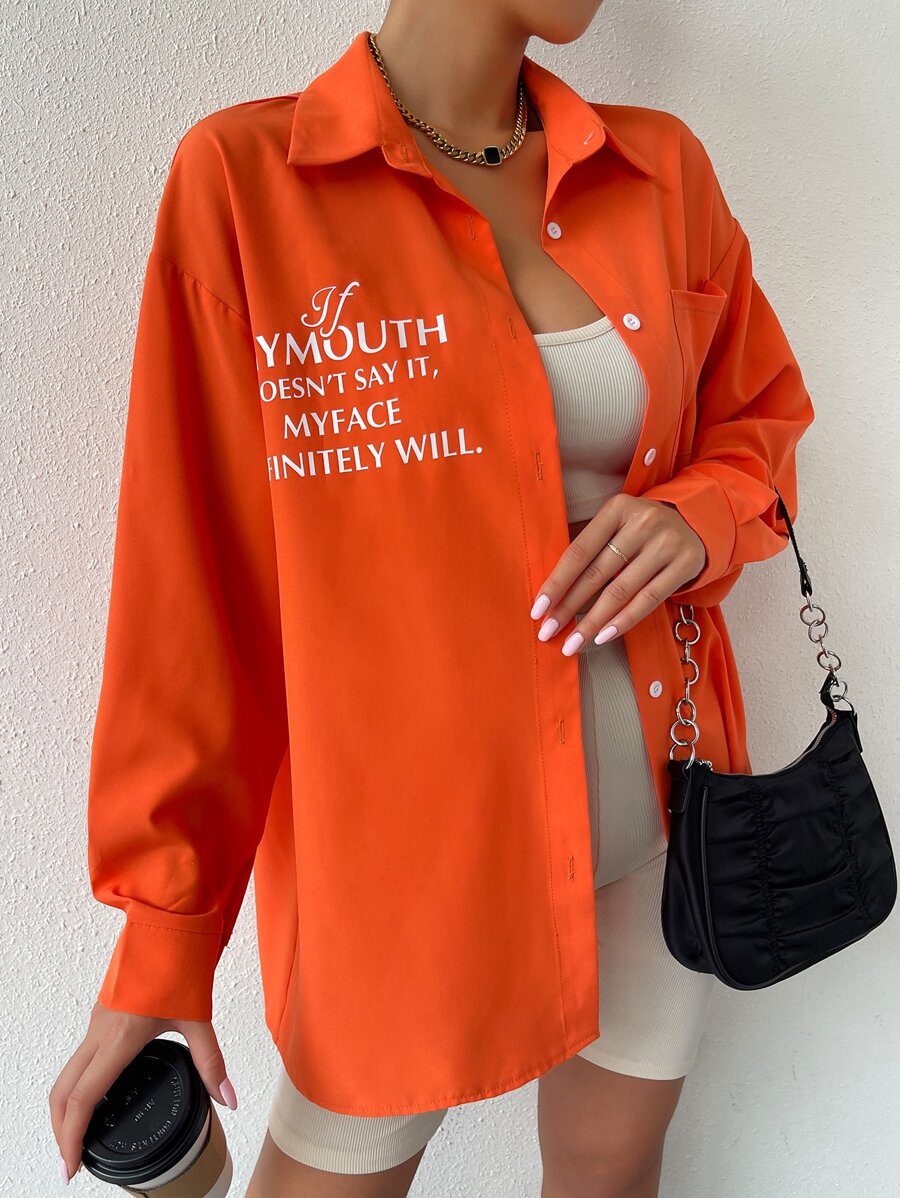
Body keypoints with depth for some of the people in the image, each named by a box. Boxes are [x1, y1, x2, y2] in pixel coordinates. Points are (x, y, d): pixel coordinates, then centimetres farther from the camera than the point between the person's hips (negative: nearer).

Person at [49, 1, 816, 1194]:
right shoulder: (246, 179, -11)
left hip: (655, 823, 4)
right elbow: (195, 589, -10)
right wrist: (161, 940, -7)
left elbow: (758, 418, 14)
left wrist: (699, 519, -11)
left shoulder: (661, 169, 1)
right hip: (400, 838, -3)